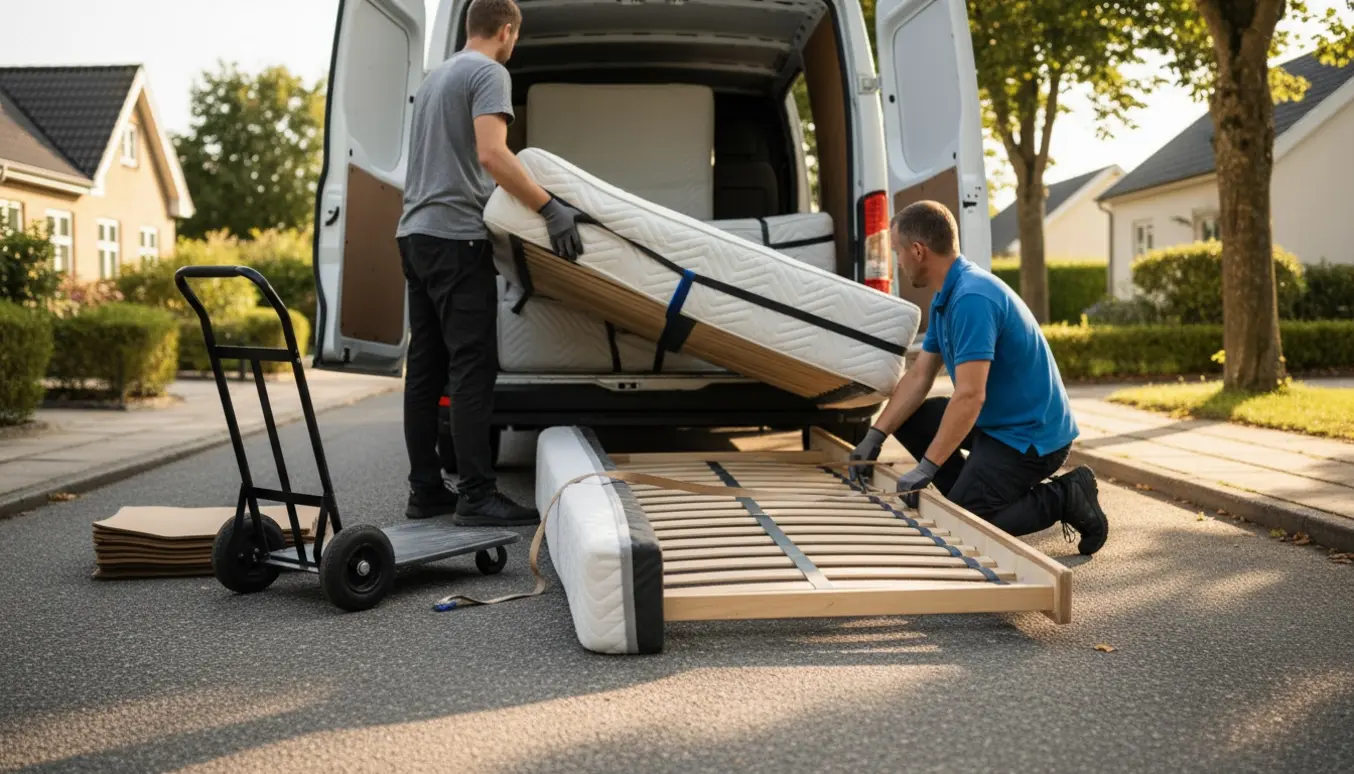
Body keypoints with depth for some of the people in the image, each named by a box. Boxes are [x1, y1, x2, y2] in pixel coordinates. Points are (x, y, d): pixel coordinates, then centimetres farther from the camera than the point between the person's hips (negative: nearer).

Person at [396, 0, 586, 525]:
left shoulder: (434, 77, 24)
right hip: (456, 236, -9)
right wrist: (551, 208, -22)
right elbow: (490, 154, -20)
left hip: (415, 235, 9)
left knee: (425, 368, 8)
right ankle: (477, 496, -11)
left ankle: (425, 491, 11)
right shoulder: (489, 73, -5)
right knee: (473, 368, -9)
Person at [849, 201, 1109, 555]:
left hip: (1029, 434, -10)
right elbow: (918, 377, 11)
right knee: (907, 420, 10)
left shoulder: (972, 298, -26)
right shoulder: (945, 297, 7)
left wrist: (927, 467, -28)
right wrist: (875, 436, 4)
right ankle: (973, 493, 13)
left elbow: (970, 396, -31)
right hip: (995, 421, 10)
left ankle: (1064, 499, -2)